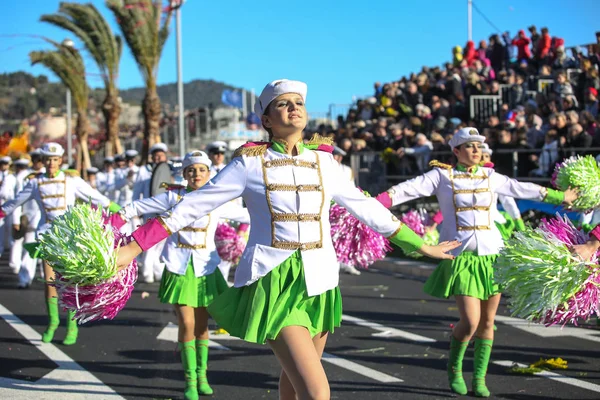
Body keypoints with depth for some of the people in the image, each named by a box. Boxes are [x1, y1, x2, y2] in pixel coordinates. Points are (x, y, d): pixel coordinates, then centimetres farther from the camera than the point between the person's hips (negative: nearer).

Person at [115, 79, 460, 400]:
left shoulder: (324, 162, 8)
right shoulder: (250, 163, -3)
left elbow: (366, 208, 19)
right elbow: (193, 206, -2)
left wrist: (421, 245, 23)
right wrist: (132, 249, -7)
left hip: (318, 280, 5)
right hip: (274, 281, -5)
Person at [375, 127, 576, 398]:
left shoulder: (490, 177, 12)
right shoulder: (442, 175, 0)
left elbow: (522, 189, 23)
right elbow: (410, 189, -11)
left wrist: (558, 197, 30)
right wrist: (379, 201, -25)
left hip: (491, 255, 4)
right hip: (461, 257, -4)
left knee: (487, 321, 5)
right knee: (470, 321, -13)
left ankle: (479, 378, 18)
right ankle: (454, 367, 15)